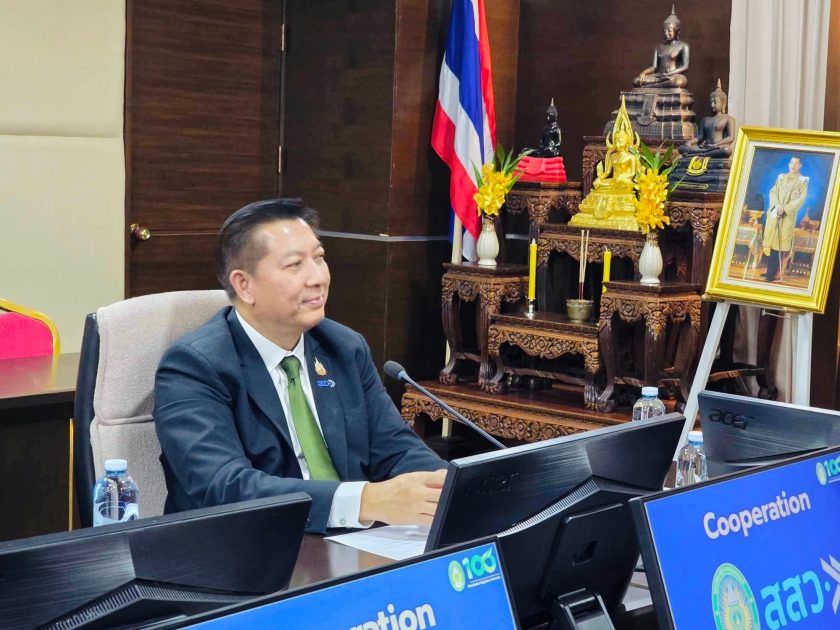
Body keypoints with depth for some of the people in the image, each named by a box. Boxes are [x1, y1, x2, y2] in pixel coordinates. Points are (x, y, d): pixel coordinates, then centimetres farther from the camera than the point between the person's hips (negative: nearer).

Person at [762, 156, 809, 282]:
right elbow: (773, 192, 7)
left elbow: (801, 199, -6)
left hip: (788, 216, -4)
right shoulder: (781, 177, 14)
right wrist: (776, 205, -12)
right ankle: (770, 270, 10)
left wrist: (785, 208, -15)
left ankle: (772, 273, -3)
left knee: (780, 243, -6)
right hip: (774, 213, 4)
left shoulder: (803, 180, 2)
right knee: (769, 240, 2)